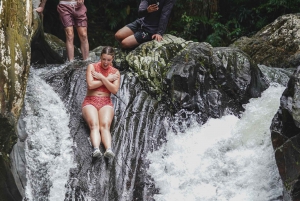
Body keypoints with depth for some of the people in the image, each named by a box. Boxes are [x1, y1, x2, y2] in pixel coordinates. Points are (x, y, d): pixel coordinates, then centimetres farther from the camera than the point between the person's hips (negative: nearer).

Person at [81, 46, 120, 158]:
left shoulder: (115, 72, 13)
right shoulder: (92, 67, 8)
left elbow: (115, 90, -2)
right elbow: (90, 84, -7)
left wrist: (102, 77, -8)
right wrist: (108, 79, -2)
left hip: (106, 103, 1)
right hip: (90, 101, -1)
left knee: (105, 125, -29)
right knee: (94, 125, -30)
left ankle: (109, 149, -54)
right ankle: (96, 149, -54)